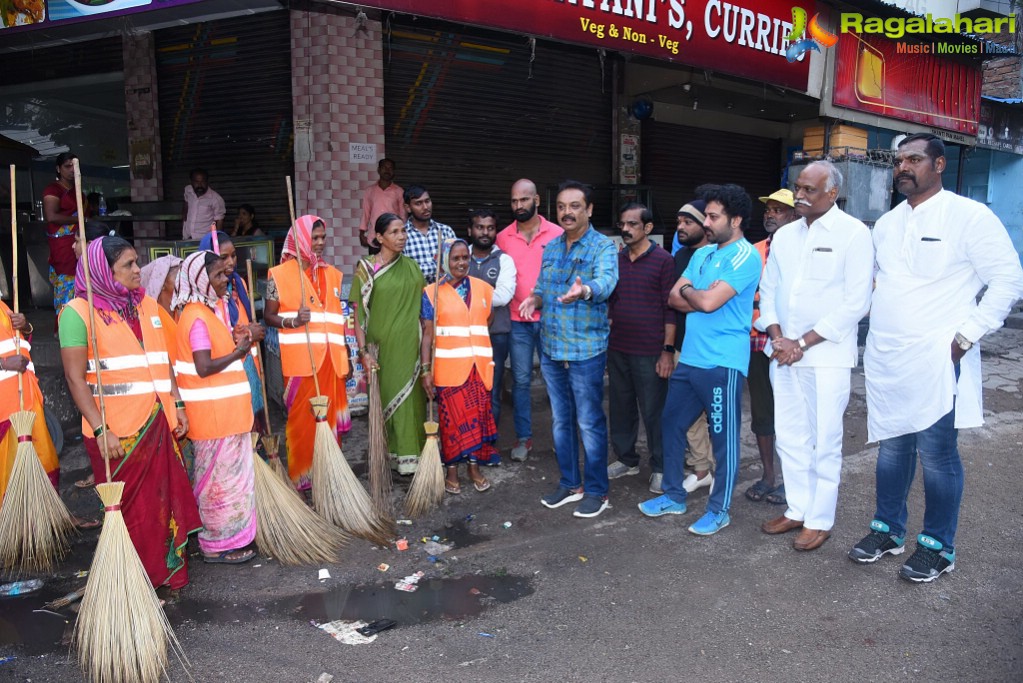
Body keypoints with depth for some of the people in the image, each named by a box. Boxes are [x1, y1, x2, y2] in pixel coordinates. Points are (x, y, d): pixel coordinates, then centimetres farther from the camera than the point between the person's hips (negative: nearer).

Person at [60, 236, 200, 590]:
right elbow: (75, 378, -11)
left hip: (158, 423, 5)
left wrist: (177, 405, 9)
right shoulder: (78, 311, -8)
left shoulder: (147, 305, 11)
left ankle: (168, 569, 24)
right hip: (116, 430, -5)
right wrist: (100, 429, -16)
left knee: (165, 497, 10)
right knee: (129, 508, 6)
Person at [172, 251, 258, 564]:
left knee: (229, 474, 17)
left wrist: (234, 340, 3)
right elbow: (204, 367, -24)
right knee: (219, 477, 1)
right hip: (212, 412, -9)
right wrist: (237, 352, -13)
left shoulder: (213, 308, 11)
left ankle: (233, 534, 28)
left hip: (227, 410, 9)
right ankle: (217, 545, 14)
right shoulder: (196, 317, -18)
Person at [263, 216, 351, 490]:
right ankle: (302, 478, 11)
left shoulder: (332, 274, 13)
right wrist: (293, 321, -21)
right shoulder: (280, 274, -1)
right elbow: (268, 316, -2)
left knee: (331, 417, 7)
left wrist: (345, 357, 15)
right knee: (302, 418, -1)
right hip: (300, 360, -4)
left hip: (330, 360, 4)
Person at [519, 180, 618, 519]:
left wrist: (584, 290, -53)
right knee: (561, 420, 16)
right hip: (551, 348, 6)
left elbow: (606, 280, -30)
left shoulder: (603, 246, -11)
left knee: (589, 422, 3)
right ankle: (570, 483, 31)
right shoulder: (550, 247, 10)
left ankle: (596, 490, 18)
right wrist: (534, 299, -8)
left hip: (586, 349, -6)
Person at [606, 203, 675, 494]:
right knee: (620, 407, 13)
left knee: (654, 411, 4)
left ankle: (660, 466, 19)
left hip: (650, 351, -5)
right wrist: (605, 340, 12)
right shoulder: (615, 259, 9)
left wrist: (668, 350, -12)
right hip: (617, 349, 5)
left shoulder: (663, 260, -6)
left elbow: (670, 309, -8)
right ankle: (626, 458, 30)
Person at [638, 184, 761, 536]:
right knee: (671, 424, 15)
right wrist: (700, 294, -9)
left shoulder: (744, 256, -12)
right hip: (689, 358, 9)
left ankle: (719, 510, 19)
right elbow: (675, 298, 9)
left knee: (723, 438, 4)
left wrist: (688, 290, -2)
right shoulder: (703, 253, 14)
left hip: (722, 363, -8)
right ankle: (674, 496, 31)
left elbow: (708, 303, -21)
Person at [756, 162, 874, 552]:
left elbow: (856, 302, -11)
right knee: (790, 438, 11)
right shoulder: (785, 234, 11)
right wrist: (777, 336, -3)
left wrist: (804, 342, -13)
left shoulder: (853, 234, -6)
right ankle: (797, 509, 26)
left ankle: (819, 520, 15)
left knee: (823, 442, 1)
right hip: (783, 354, 6)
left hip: (827, 356, -5)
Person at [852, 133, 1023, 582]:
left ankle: (938, 547, 16)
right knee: (892, 447, 14)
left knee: (936, 453, -1)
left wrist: (965, 335, -12)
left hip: (936, 361, -6)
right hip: (885, 360, 6)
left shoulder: (969, 216, -6)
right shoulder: (886, 224, 12)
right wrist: (876, 335, 12)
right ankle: (888, 531, 28)